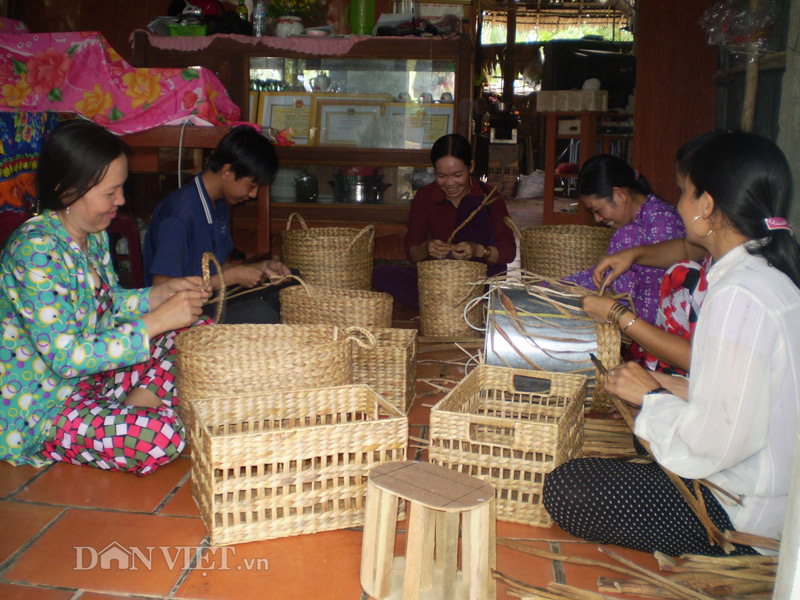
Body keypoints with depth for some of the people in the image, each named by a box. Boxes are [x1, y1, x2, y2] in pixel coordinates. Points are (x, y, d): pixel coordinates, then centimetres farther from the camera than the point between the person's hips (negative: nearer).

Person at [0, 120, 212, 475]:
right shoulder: (35, 251, -26)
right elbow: (67, 357, -28)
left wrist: (163, 292, -4)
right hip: (38, 410, -9)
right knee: (160, 436, -33)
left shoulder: (93, 234, 2)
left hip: (91, 377, 9)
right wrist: (156, 321, -28)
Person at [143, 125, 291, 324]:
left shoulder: (219, 205, 9)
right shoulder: (178, 213, -21)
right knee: (257, 312, -31)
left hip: (212, 302, 9)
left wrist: (260, 267, 3)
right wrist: (232, 276, -18)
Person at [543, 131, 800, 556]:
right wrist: (685, 391, 4)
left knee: (564, 490, -11)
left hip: (745, 516, -10)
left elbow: (718, 443, -28)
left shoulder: (738, 295, -27)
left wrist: (652, 397, -12)